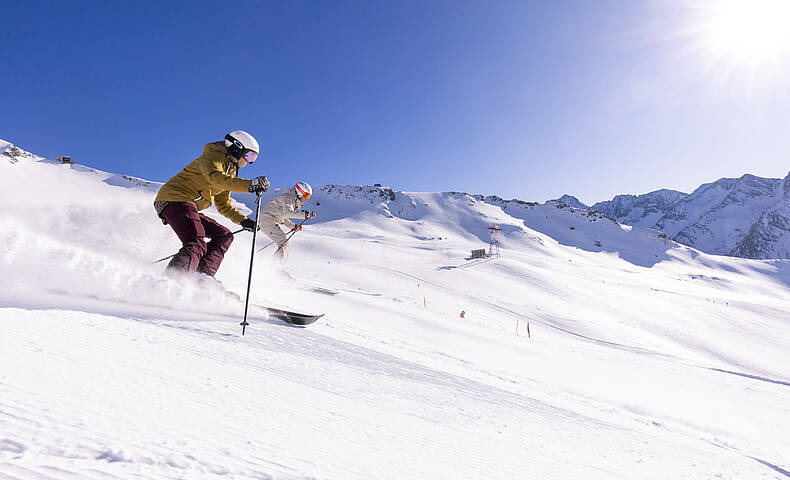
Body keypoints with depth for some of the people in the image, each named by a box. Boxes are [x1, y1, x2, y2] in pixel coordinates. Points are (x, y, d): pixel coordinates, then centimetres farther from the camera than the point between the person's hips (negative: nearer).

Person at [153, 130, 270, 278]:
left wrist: (243, 221, 15)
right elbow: (216, 178, -29)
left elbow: (224, 205, 28)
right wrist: (250, 184, -38)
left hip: (188, 207, 10)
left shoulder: (229, 173, 24)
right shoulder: (213, 157, -4)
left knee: (224, 236, 6)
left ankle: (203, 274, -12)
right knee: (197, 245, -27)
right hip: (175, 199, -10)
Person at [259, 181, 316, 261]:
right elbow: (288, 213, -31)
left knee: (286, 244, 12)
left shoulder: (294, 202, 17)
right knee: (284, 244, -15)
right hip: (268, 220, -10)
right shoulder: (288, 197, -13)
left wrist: (293, 226, 14)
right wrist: (305, 214, -33)